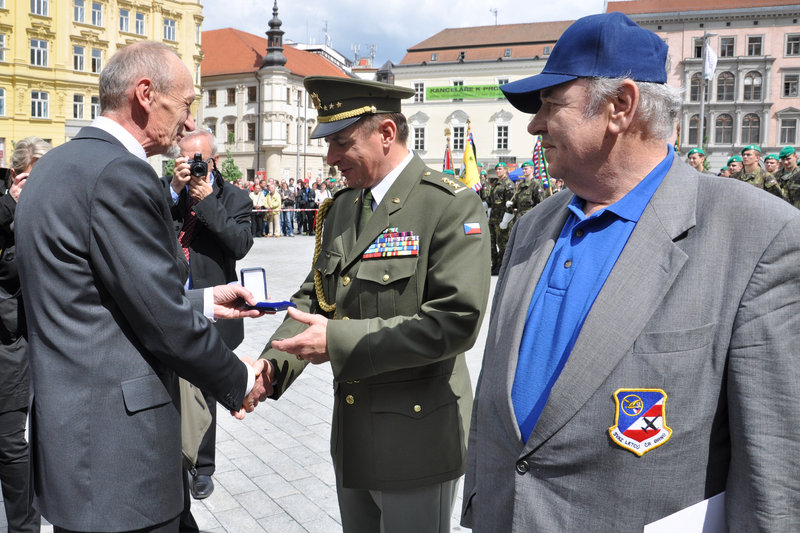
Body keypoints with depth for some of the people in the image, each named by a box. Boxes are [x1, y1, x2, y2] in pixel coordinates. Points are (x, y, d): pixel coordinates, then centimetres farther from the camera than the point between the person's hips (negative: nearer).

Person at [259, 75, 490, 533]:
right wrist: (272, 364, -9)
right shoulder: (340, 208, 8)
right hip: (351, 432, 7)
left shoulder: (452, 206, -16)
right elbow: (315, 297, 9)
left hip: (416, 436, -7)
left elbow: (456, 319, -24)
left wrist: (340, 340, -25)